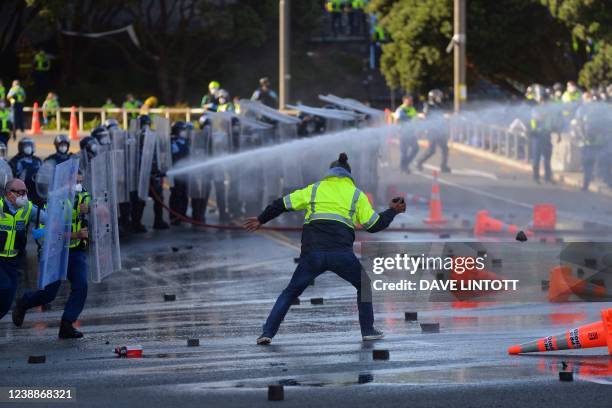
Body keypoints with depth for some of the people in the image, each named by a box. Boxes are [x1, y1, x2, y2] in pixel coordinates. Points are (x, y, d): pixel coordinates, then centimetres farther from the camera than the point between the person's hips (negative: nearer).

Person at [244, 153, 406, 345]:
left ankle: (268, 332, 4)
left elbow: (282, 204, 20)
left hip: (312, 254, 1)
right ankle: (368, 330, 19)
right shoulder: (356, 194, 14)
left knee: (290, 293, 15)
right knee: (364, 286, 25)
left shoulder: (314, 189, 18)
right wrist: (392, 212, 30)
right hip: (341, 255, -1)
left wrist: (261, 220, 33)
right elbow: (374, 225, 13)